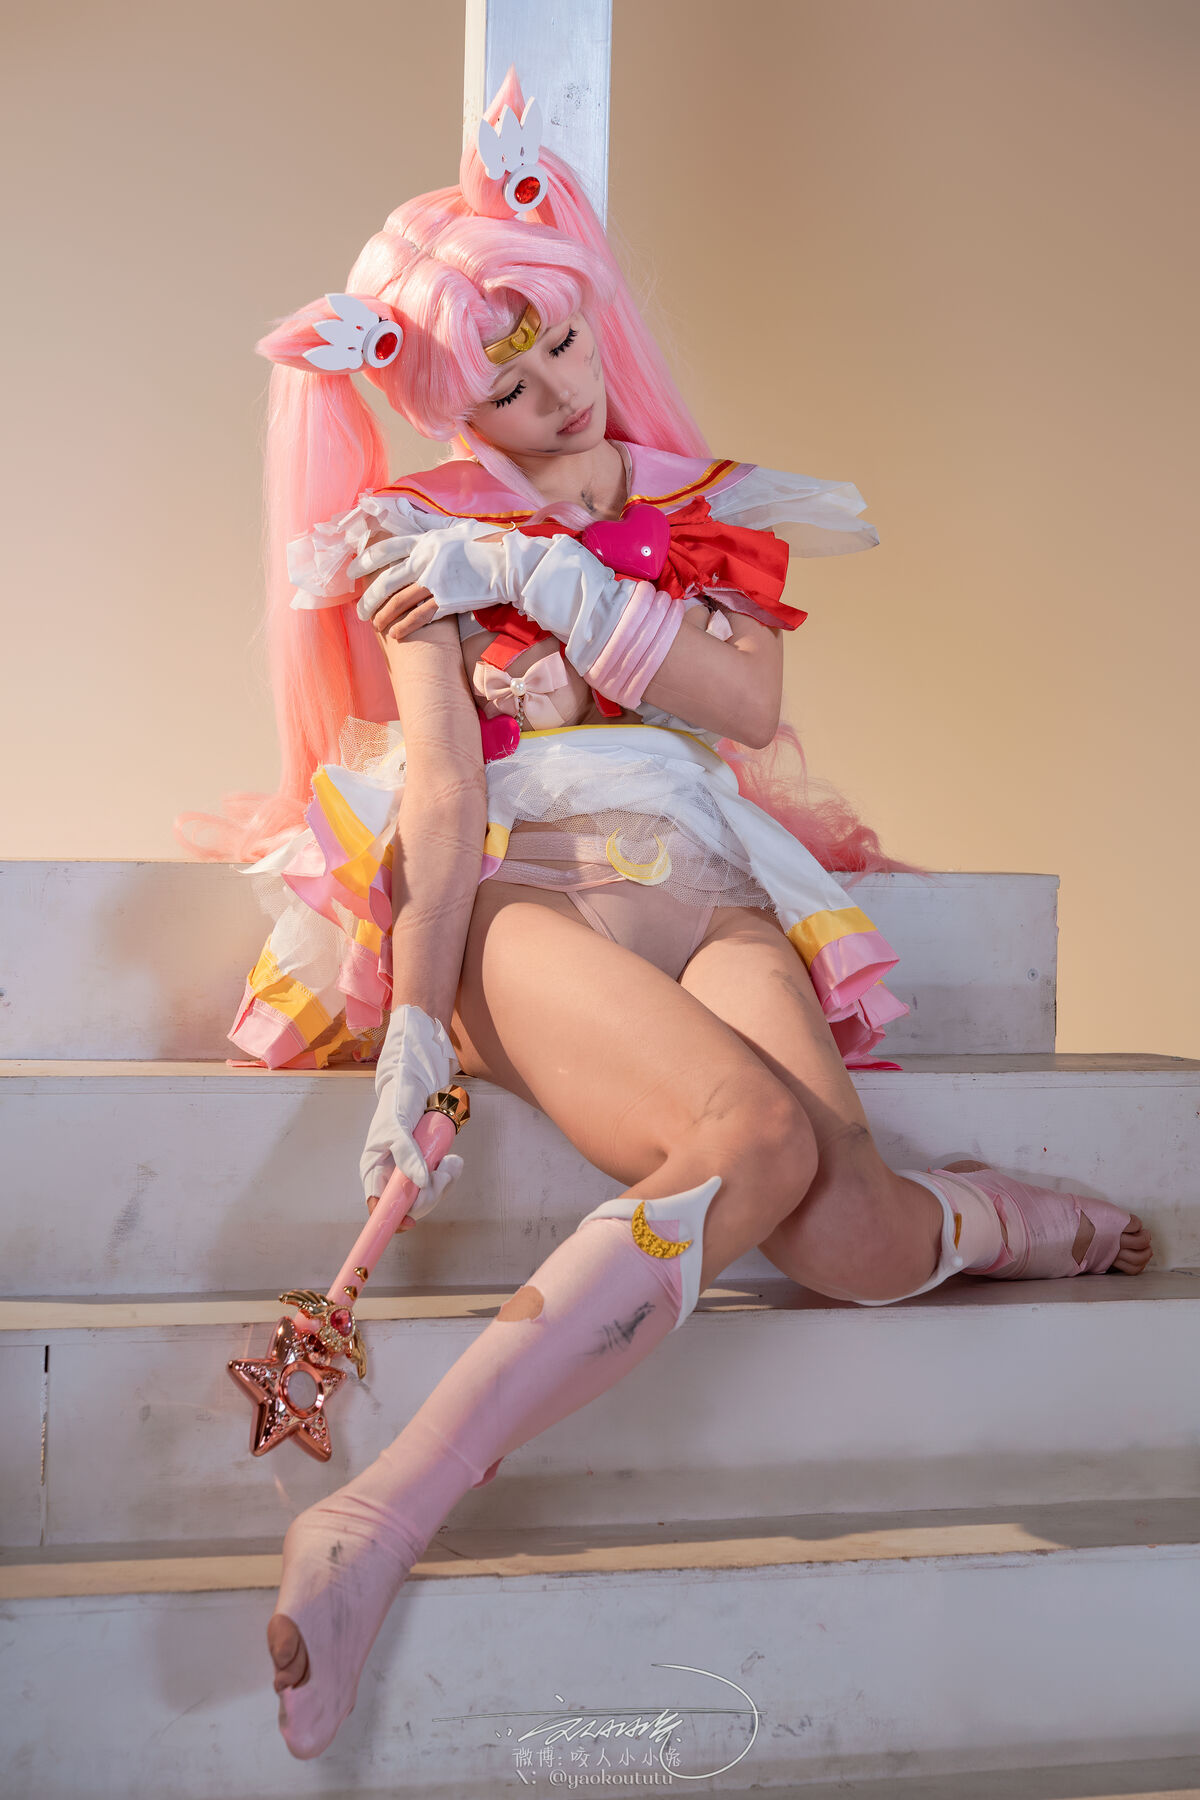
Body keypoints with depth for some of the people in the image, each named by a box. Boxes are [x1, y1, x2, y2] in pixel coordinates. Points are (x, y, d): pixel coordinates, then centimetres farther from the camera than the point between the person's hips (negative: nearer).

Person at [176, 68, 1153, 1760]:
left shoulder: (706, 502, 20)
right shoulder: (431, 532, 10)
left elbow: (749, 698, 2)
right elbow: (441, 786, -3)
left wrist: (549, 578, -4)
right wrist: (414, 1024, -17)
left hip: (705, 887, 3)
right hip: (522, 894, -3)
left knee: (848, 1239, -28)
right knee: (758, 1135, -37)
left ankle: (1014, 1218, 10)